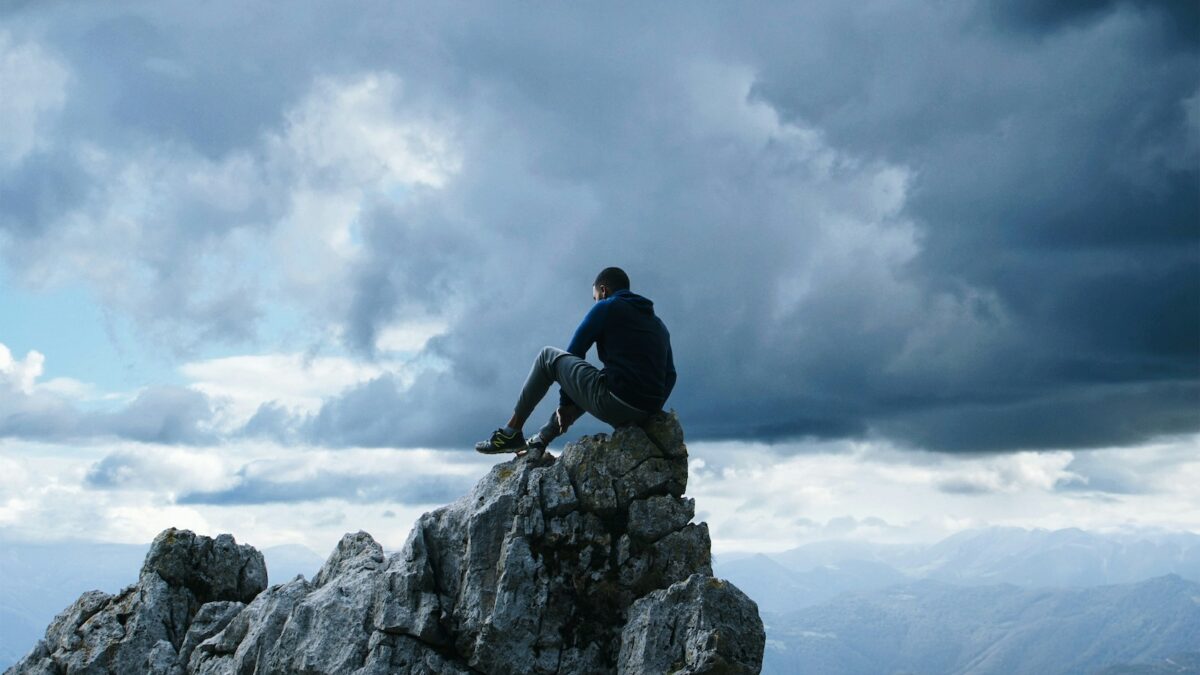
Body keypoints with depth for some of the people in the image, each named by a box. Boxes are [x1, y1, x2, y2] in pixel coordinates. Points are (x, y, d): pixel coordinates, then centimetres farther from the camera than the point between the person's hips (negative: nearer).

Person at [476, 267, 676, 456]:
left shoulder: (606, 307, 7)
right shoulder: (658, 323, 24)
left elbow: (573, 354, 9)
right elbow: (669, 376, 19)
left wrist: (565, 404, 17)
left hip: (613, 402, -7)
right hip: (646, 414, 7)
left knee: (548, 356, 13)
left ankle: (512, 432, 14)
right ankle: (540, 441, 35)